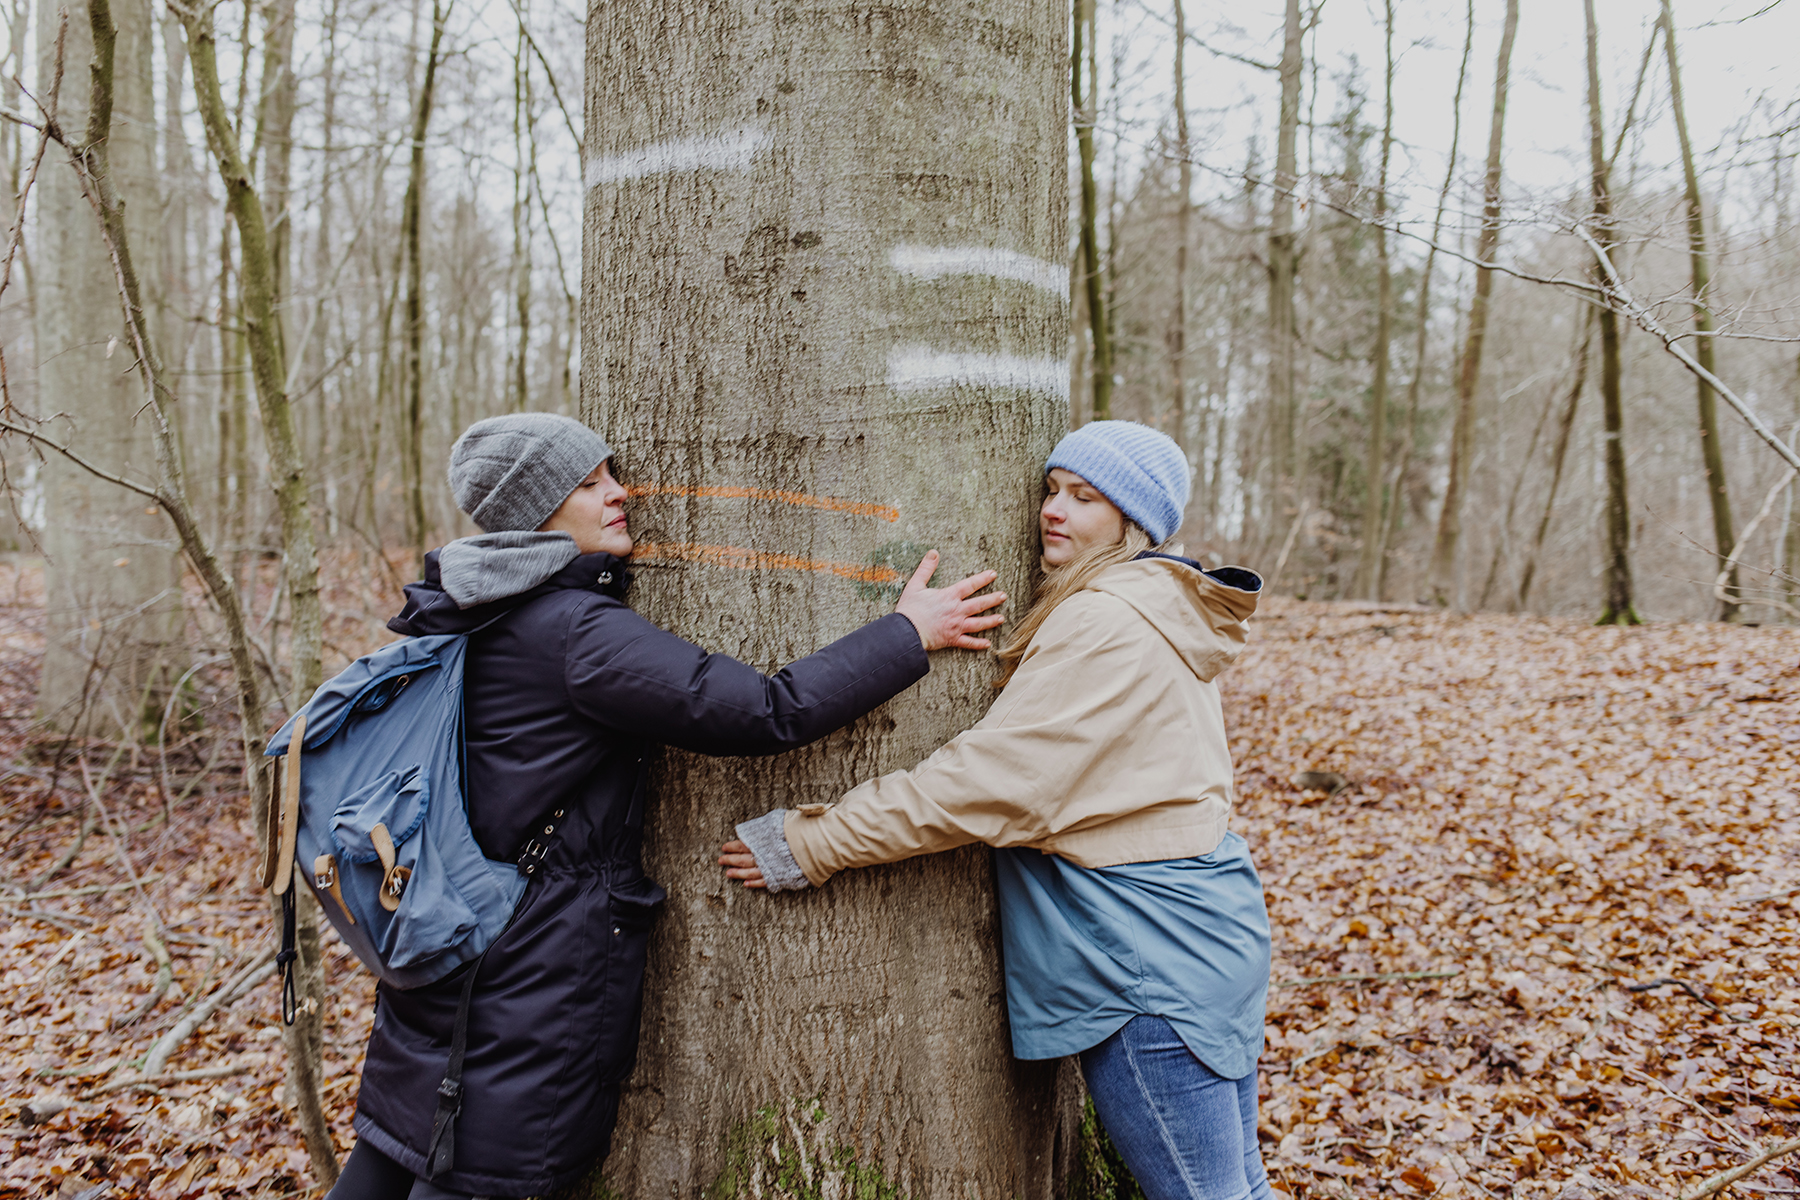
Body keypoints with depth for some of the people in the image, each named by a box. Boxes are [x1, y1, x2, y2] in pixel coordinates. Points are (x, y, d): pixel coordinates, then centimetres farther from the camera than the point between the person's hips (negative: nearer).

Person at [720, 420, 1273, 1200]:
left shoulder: (1107, 623, -19)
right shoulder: (1160, 611, 13)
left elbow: (990, 782, -22)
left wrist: (814, 843, -17)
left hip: (1148, 955, -10)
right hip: (1207, 929, 10)